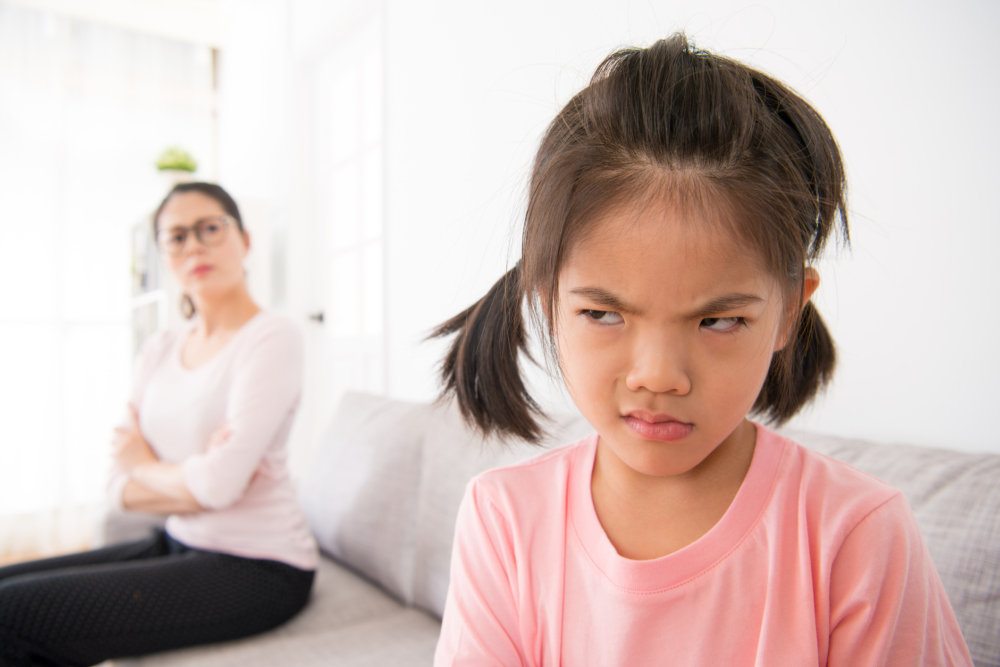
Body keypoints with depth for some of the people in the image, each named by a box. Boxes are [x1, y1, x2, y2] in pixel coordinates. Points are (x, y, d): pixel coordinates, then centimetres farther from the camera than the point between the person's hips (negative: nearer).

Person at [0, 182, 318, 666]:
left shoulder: (271, 337, -15)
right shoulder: (159, 350, 7)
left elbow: (219, 484, -22)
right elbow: (122, 489, 3)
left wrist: (145, 466, -3)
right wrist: (197, 487, -15)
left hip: (256, 568, -7)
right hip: (180, 545, 7)